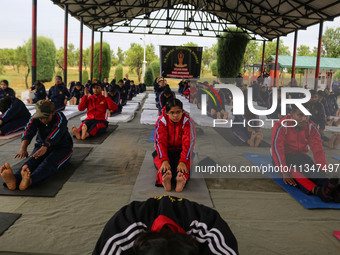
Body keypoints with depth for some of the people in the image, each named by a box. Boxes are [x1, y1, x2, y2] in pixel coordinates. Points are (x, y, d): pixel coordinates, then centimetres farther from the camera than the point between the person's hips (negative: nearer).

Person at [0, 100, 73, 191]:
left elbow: (55, 134, -38)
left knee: (49, 163, -36)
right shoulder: (35, 119, -8)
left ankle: (29, 181, -67)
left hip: (62, 148, -4)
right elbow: (28, 131, -27)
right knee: (32, 161, -29)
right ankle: (15, 179, -61)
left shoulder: (60, 118, -19)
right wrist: (23, 148, -48)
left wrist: (44, 148, -57)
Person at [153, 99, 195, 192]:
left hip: (181, 150, -1)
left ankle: (181, 180, -62)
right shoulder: (161, 121, -11)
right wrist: (164, 160, -37)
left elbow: (188, 142, -22)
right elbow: (160, 142, -21)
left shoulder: (187, 121, -13)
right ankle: (165, 177, -61)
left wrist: (183, 161, -38)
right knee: (160, 160, -32)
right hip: (165, 150, 1)